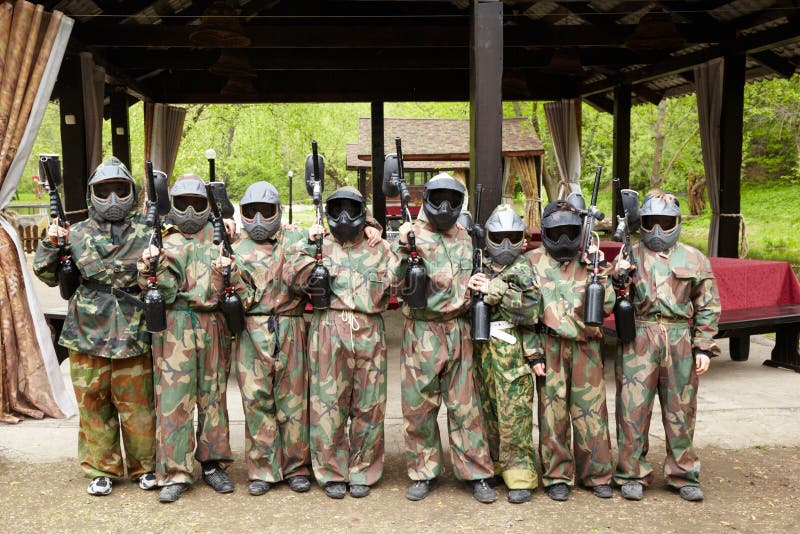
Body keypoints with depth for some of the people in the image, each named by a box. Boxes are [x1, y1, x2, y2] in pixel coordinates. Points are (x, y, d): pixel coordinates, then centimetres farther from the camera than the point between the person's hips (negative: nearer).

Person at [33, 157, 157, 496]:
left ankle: (144, 466, 23)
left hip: (133, 336, -1)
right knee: (93, 405, 9)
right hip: (87, 337, 2)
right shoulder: (76, 234, 6)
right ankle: (102, 469, 24)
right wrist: (50, 245, -5)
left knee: (137, 405, 6)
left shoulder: (147, 231, 3)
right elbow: (48, 276, 11)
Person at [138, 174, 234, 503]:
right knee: (173, 398, -2)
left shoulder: (218, 237, 13)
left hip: (213, 325, 2)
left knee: (213, 395, 9)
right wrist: (151, 267, -17)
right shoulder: (163, 242, 10)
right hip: (175, 325, -1)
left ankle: (213, 463, 20)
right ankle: (174, 473, 5)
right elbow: (163, 292, 2)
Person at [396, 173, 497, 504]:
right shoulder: (412, 235, 0)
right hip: (421, 332, -3)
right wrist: (404, 248, -23)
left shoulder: (466, 239, 13)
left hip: (458, 331, 3)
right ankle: (424, 473, 19)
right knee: (419, 406, 4)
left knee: (465, 405, 6)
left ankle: (475, 473, 16)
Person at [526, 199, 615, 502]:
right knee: (552, 411, 3)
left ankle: (596, 474, 17)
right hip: (549, 346, -1)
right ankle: (557, 477, 14)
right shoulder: (533, 261, 7)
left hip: (586, 346, 1)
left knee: (590, 410, 4)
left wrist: (601, 274, -9)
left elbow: (607, 307, 4)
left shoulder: (590, 261, 10)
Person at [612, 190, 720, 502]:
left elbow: (708, 308, 9)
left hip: (680, 342, 1)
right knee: (633, 409, 1)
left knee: (681, 412, 9)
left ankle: (683, 476, 23)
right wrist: (618, 278, -14)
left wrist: (703, 347, 1)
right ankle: (632, 475, 14)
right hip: (638, 341, 0)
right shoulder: (630, 256, 8)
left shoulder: (694, 259, 9)